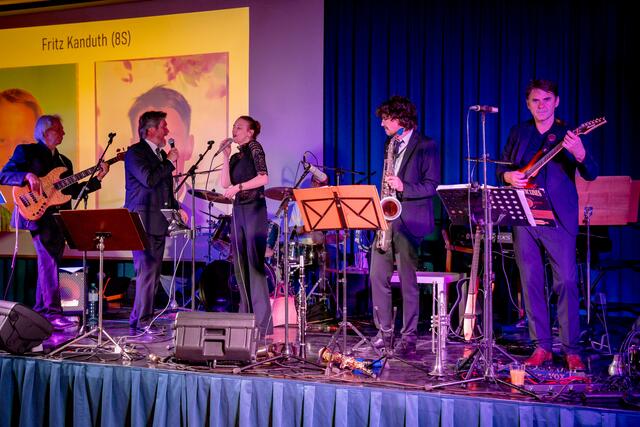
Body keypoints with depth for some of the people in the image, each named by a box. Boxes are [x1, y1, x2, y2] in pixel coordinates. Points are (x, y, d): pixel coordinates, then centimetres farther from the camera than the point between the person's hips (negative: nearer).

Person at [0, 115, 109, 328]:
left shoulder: (64, 161, 22)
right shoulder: (26, 151, 4)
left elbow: (74, 191, 15)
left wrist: (97, 178, 5)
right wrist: (28, 176, -22)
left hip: (58, 218, 7)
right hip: (37, 214, -7)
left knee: (50, 263, 7)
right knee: (48, 260, -17)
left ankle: (39, 313, 14)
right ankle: (52, 311, -21)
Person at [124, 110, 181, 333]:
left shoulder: (161, 154, 19)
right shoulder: (135, 152, -7)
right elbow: (149, 180, -23)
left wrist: (177, 208, 16)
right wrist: (170, 162, -12)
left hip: (158, 223, 9)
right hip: (143, 222, -9)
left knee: (153, 273, 9)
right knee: (147, 271, -12)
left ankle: (139, 319, 16)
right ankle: (141, 323, -8)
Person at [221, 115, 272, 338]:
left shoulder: (254, 147, -2)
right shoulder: (236, 156, 18)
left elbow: (263, 178, -14)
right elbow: (225, 183, 7)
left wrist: (238, 187, -17)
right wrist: (226, 156, 5)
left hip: (254, 209, -8)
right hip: (238, 210, 8)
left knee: (255, 263, -11)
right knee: (239, 264, 5)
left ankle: (263, 322, -10)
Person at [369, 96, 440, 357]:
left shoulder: (425, 146, -5)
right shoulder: (390, 144, 18)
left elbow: (432, 186, -10)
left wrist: (403, 187, -24)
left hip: (409, 221, -7)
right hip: (386, 217, 7)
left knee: (408, 281, -4)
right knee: (377, 276, 5)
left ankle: (409, 337, 3)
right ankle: (384, 331, 17)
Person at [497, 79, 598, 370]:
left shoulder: (567, 134, 1)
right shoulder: (518, 133, 13)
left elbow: (591, 175, -9)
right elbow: (502, 168, 19)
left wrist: (579, 154, -30)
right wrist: (509, 176, -5)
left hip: (558, 219, -3)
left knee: (566, 283, -6)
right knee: (531, 283, 5)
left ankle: (571, 350, 1)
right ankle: (542, 347, 14)